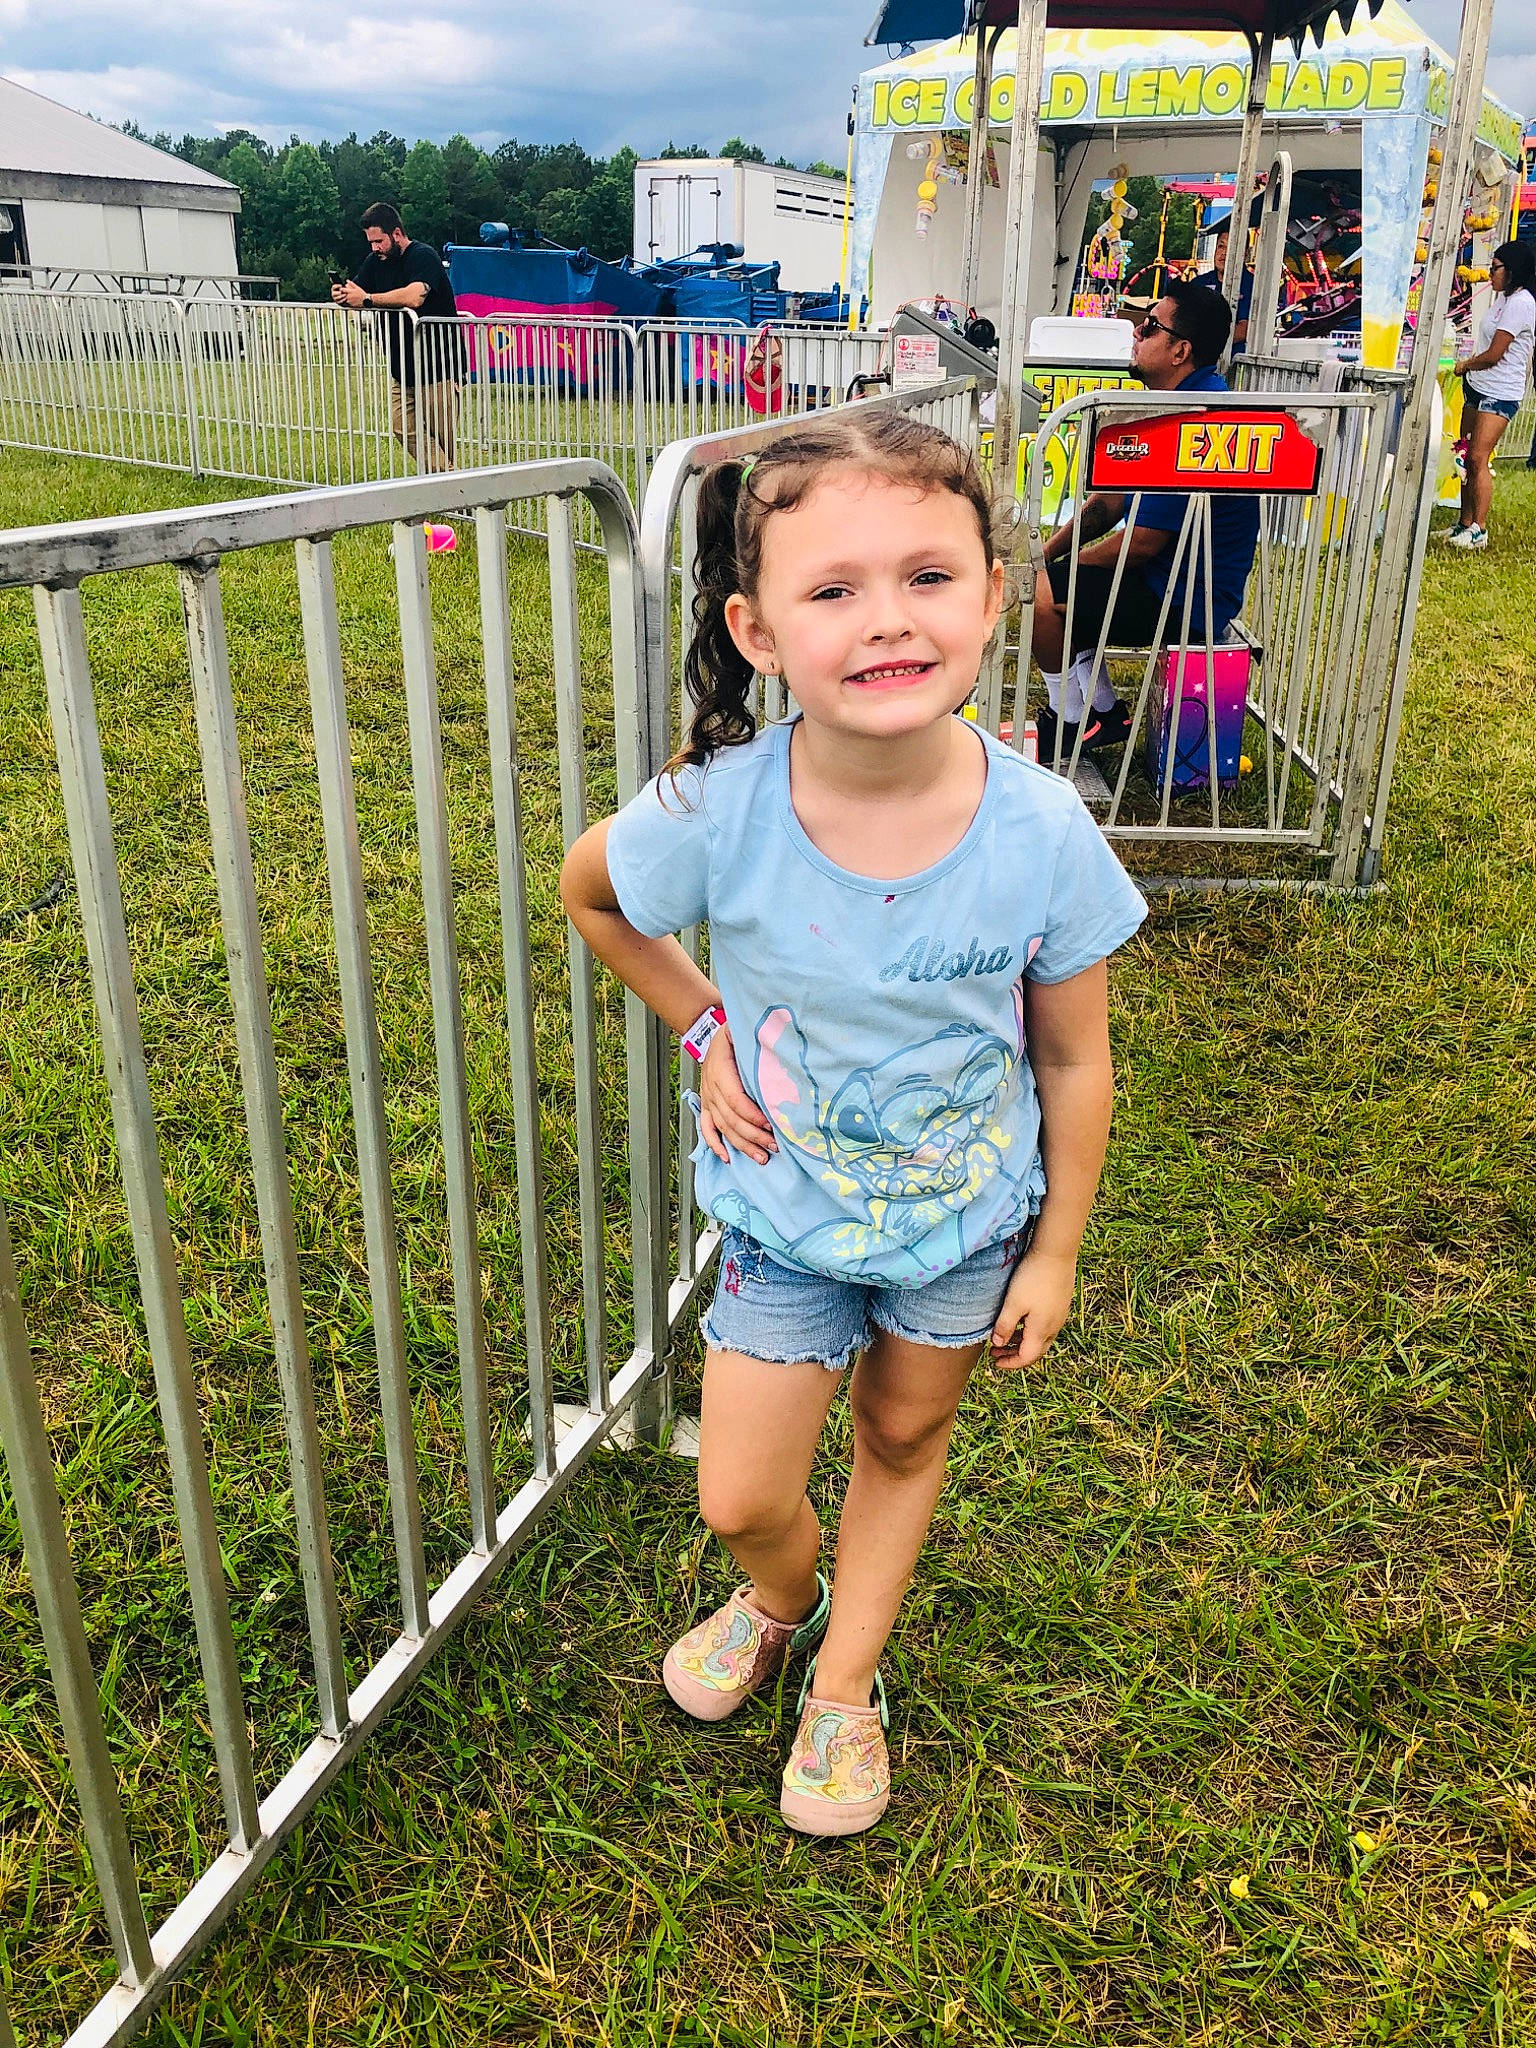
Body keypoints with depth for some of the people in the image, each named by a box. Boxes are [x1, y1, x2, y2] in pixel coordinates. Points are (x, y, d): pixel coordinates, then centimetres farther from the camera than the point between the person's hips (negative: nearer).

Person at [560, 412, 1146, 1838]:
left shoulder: (1041, 833, -26)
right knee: (740, 1499, 9)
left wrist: (1055, 1251, -2)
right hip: (785, 1207, 0)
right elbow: (587, 891, -2)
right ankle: (781, 1599, 48)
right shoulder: (715, 815, -27)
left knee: (906, 1435, 21)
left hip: (969, 1215, 1)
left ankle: (844, 1682, 49)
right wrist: (707, 1031, -6)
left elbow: (1074, 1064, -10)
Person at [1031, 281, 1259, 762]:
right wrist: (1048, 552, 4)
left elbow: (1141, 543, -24)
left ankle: (1072, 725, -2)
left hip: (1184, 597, -11)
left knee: (1039, 592, -20)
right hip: (1166, 576, 11)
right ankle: (1103, 712, 17)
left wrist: (1064, 564, -8)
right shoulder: (1173, 403, 11)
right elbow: (1111, 497, 15)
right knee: (1041, 575, 17)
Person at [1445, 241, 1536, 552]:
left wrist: (1465, 365, 0)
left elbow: (1494, 355, -16)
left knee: (1478, 459, -14)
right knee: (1467, 458, 9)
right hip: (1479, 387, 10)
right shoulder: (1505, 297, 15)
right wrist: (1470, 367, 6)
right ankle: (1465, 524, 16)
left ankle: (1479, 531, -12)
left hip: (1499, 394, -10)